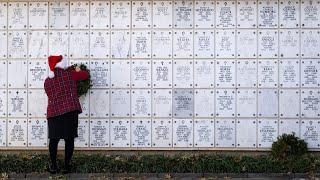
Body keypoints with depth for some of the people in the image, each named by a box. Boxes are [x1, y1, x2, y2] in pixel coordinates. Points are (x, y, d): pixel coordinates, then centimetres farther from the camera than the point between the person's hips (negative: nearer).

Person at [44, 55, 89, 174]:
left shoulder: (47, 81, 11)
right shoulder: (69, 74, 3)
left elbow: (51, 96, 17)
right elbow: (85, 75, 14)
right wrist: (78, 71, 34)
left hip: (53, 112, 2)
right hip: (70, 110, -2)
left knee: (54, 139, 11)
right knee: (69, 139, 5)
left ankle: (53, 166, 16)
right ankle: (67, 166, 9)